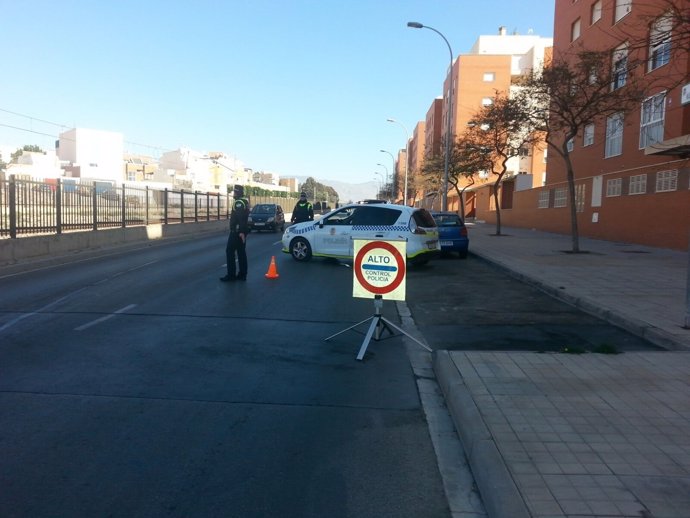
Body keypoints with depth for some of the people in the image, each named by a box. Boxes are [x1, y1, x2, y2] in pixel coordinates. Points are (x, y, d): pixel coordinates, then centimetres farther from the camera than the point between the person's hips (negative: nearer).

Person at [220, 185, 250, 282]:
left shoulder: (239, 202, -15)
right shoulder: (245, 201, 16)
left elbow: (241, 218, -26)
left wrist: (241, 231, -30)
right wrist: (242, 231, 20)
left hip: (237, 231, -10)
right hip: (241, 231, 10)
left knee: (230, 251, -5)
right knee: (241, 252, 10)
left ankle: (231, 275, -5)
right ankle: (242, 274, 12)